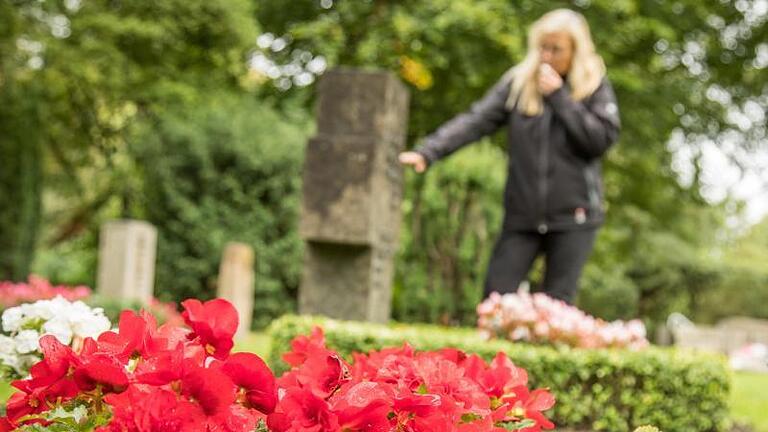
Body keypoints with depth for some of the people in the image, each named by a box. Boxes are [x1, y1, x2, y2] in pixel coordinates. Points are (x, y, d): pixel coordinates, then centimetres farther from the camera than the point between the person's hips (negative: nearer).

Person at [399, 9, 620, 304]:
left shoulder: (595, 88, 0)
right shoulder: (518, 83, 2)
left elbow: (602, 139, -12)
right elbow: (475, 121, -6)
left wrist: (560, 97, -13)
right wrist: (428, 152, -19)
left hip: (573, 217, -2)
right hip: (522, 215, 2)